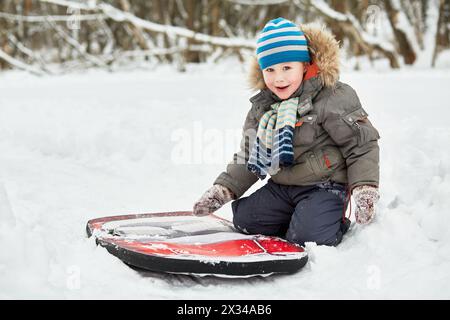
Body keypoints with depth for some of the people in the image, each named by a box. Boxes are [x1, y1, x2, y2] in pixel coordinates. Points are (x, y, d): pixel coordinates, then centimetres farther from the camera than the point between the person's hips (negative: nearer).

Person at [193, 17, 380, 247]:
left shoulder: (334, 99, -14)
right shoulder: (262, 108, 7)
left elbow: (362, 144, -12)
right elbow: (246, 158, 15)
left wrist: (365, 190, -20)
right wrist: (223, 189, 4)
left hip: (325, 185, -7)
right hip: (281, 187, 7)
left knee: (307, 236, -27)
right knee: (244, 220, -6)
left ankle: (337, 222, 5)